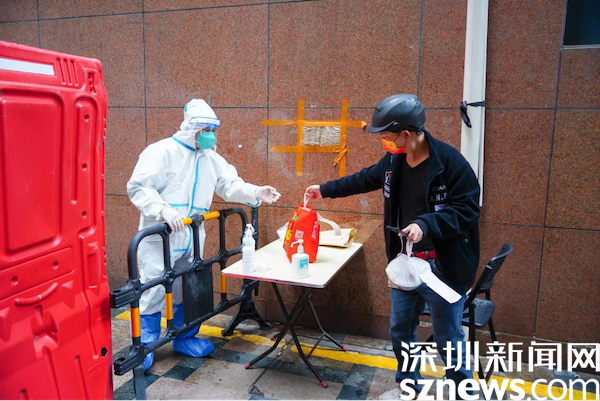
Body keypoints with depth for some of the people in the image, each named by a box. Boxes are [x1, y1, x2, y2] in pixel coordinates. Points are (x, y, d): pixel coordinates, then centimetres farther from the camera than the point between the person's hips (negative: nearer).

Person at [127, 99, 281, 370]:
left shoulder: (212, 159, 12)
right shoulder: (163, 151, -11)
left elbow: (230, 185, 8)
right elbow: (138, 187, -16)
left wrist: (256, 193, -9)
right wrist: (164, 209, -30)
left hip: (191, 239, 7)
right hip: (159, 237, -6)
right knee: (153, 292, 0)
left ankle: (184, 338, 34)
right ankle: (143, 346, 19)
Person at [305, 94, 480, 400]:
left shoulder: (450, 162, -20)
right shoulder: (394, 160, 1)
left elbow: (467, 210, -20)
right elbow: (366, 179, 18)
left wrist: (426, 224, -34)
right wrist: (325, 189, 23)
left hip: (443, 268, -7)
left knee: (448, 338, 8)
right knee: (400, 330, 18)